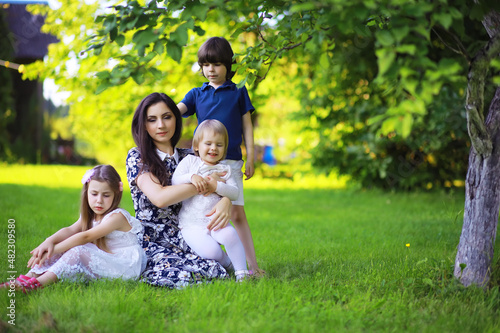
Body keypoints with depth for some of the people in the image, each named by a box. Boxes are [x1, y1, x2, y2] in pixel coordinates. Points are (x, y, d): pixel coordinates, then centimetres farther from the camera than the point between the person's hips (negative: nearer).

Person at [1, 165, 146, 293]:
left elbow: (85, 237, -22)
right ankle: (31, 275, -17)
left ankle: (37, 283, -41)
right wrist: (49, 241, -26)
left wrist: (54, 250, -27)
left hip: (125, 267, -8)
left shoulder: (117, 216, -15)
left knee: (78, 251, -29)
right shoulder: (90, 217, 13)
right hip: (101, 262, 8)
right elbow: (70, 230, -5)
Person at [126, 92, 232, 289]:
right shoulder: (137, 157, -1)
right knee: (177, 277, -34)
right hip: (152, 244, -4)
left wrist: (226, 201, -18)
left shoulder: (189, 158, 13)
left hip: (186, 242, 4)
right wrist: (207, 184, -12)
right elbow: (159, 197, -17)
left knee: (218, 273, -26)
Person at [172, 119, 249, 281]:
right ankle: (228, 264, 6)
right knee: (210, 250, -27)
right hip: (192, 225, -2)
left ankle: (241, 272, -15)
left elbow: (234, 192, -1)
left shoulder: (224, 169, 10)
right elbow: (175, 180, -4)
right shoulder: (189, 161, 6)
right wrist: (191, 177, -22)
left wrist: (216, 186, -18)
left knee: (229, 234, -32)